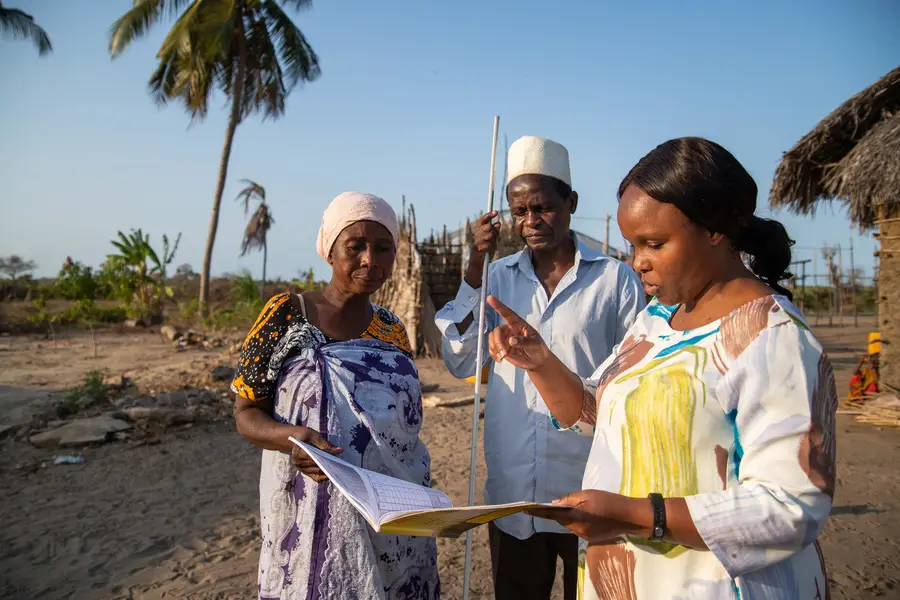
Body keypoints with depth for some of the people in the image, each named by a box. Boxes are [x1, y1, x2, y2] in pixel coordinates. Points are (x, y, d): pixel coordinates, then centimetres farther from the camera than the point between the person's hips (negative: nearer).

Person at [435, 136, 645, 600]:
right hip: (512, 492, 3)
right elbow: (460, 363, -3)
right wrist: (474, 269, -10)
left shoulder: (615, 279, -7)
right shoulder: (499, 277, 1)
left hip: (590, 491, -2)